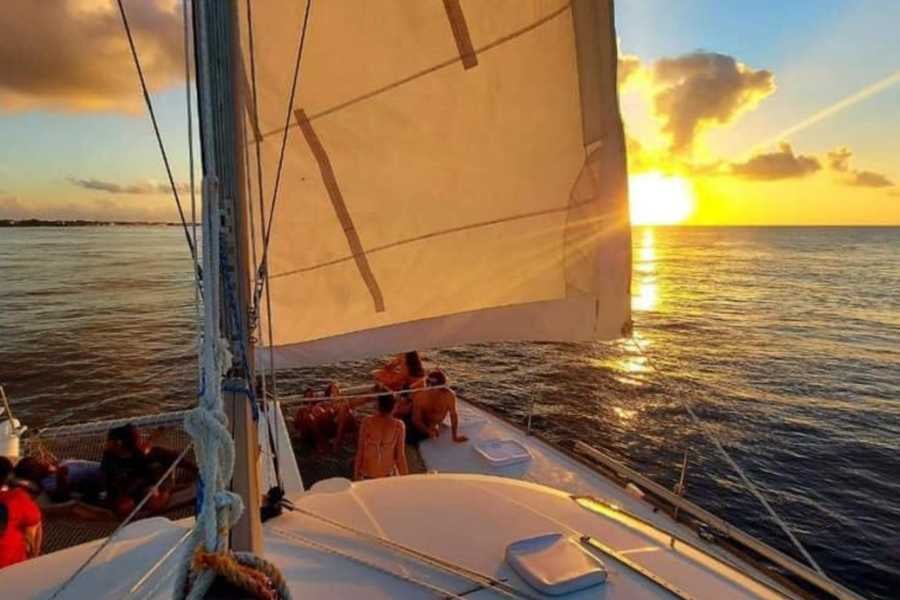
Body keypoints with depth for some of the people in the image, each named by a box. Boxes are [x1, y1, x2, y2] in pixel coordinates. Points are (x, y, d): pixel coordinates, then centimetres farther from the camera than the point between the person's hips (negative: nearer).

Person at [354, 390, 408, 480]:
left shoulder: (367, 421, -12)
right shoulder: (399, 425, -12)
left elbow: (360, 450, -8)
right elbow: (400, 455, -9)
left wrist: (357, 473, 3)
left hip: (367, 474, 1)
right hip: (388, 474, -1)